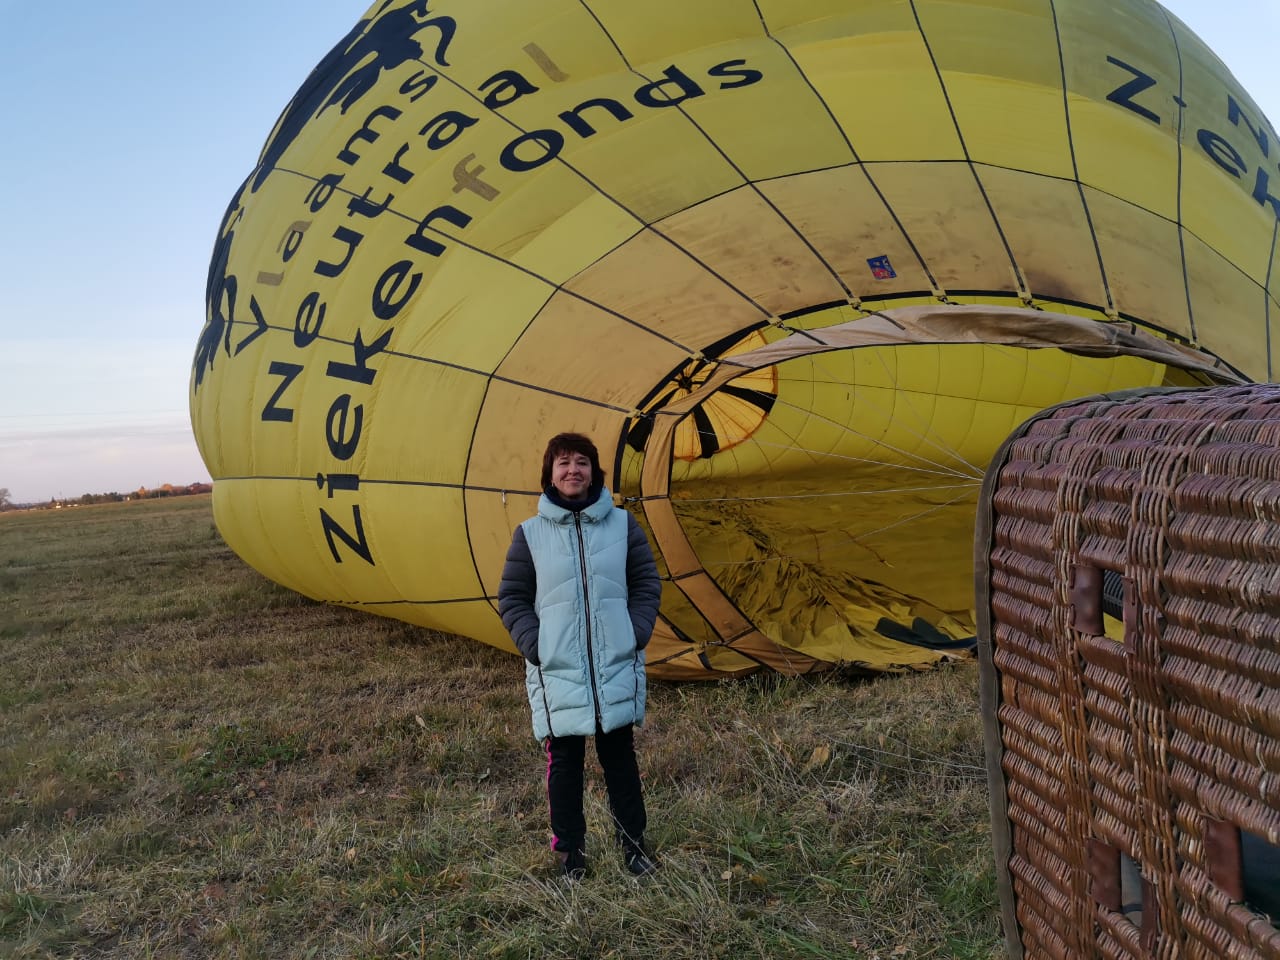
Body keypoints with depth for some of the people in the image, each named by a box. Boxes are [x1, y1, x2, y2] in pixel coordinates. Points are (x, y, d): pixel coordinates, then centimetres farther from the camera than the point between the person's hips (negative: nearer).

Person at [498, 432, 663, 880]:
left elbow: (647, 583, 8)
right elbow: (512, 598, 5)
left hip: (616, 667, 1)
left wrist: (636, 635, -3)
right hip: (556, 672, -1)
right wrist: (534, 645, -6)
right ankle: (570, 851, 21)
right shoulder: (530, 533, 1)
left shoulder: (622, 524, 3)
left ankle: (633, 842, 27)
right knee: (564, 763, 6)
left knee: (620, 757, 11)